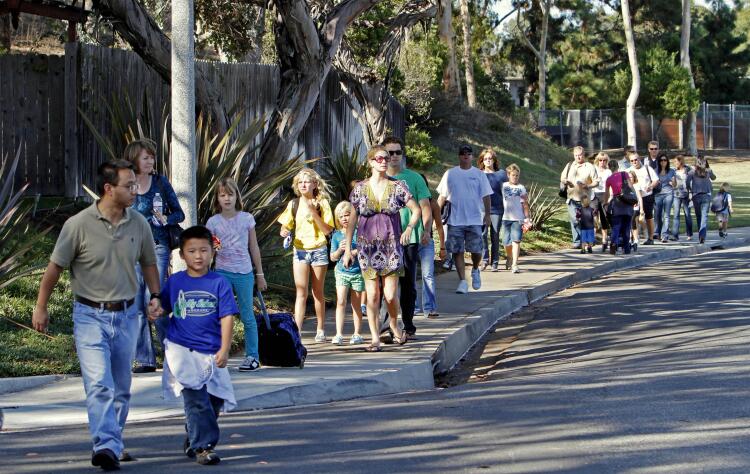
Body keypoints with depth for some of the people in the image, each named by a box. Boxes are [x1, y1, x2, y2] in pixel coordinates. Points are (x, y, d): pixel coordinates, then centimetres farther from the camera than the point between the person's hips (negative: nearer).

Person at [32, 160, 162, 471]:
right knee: (99, 384, -17)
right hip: (90, 314, -5)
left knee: (121, 388, 12)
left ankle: (113, 444, 25)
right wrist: (40, 308, 0)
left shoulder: (139, 224, 2)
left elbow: (148, 263, 17)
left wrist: (155, 297, 4)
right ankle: (107, 447, -25)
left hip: (126, 314, 5)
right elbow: (55, 267, -4)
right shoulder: (79, 225, -12)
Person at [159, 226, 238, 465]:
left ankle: (192, 440, 29)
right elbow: (163, 309, 17)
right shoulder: (175, 282, 4)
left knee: (213, 401, 8)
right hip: (182, 350, -1)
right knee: (197, 400, -12)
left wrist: (224, 350, -11)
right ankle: (203, 446, -11)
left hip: (211, 353, 1)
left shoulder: (219, 283, -1)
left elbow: (227, 317, -3)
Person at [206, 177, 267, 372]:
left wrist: (260, 274, 10)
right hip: (222, 272, 0)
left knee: (247, 316, 3)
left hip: (244, 273, 0)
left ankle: (252, 356, 9)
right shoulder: (213, 222, 3)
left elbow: (254, 248, 9)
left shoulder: (246, 219, 3)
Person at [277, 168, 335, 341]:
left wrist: (314, 213, -20)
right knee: (301, 292, -7)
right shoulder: (294, 204, 5)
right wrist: (284, 232, -12)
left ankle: (320, 330, 18)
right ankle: (297, 331, -14)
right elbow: (286, 227, 12)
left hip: (318, 250, -1)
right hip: (300, 251, 1)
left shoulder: (322, 203, -4)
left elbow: (327, 230, -10)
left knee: (318, 292, 7)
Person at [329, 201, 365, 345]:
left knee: (356, 304, 8)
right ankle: (339, 335, -15)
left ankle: (357, 334, 16)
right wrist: (340, 250, -12)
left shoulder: (359, 232, -3)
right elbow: (333, 257, 7)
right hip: (342, 272, 1)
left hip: (357, 272, -1)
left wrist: (355, 252, -19)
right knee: (341, 302, -11)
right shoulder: (336, 235, 5)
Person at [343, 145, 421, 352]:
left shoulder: (397, 186, 0)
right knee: (372, 294, 0)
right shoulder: (360, 188, 2)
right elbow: (352, 219, 7)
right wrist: (347, 248, 5)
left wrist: (409, 229, -11)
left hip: (391, 246, 0)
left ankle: (394, 325, 26)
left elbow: (416, 210, 6)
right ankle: (375, 338, 6)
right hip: (367, 247, 0)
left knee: (390, 294, -3)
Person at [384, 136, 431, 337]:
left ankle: (408, 323, 12)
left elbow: (425, 207, 3)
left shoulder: (414, 178, 4)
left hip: (410, 238, -1)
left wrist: (426, 230, -11)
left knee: (408, 283, 4)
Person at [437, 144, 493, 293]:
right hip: (455, 220, 1)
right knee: (457, 251, -2)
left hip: (474, 219, -1)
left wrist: (488, 214, -3)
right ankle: (462, 282, 3)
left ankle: (475, 270, 27)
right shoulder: (450, 174, 7)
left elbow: (486, 196, 5)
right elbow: (442, 196, 11)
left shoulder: (479, 174, 5)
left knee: (476, 250, -3)